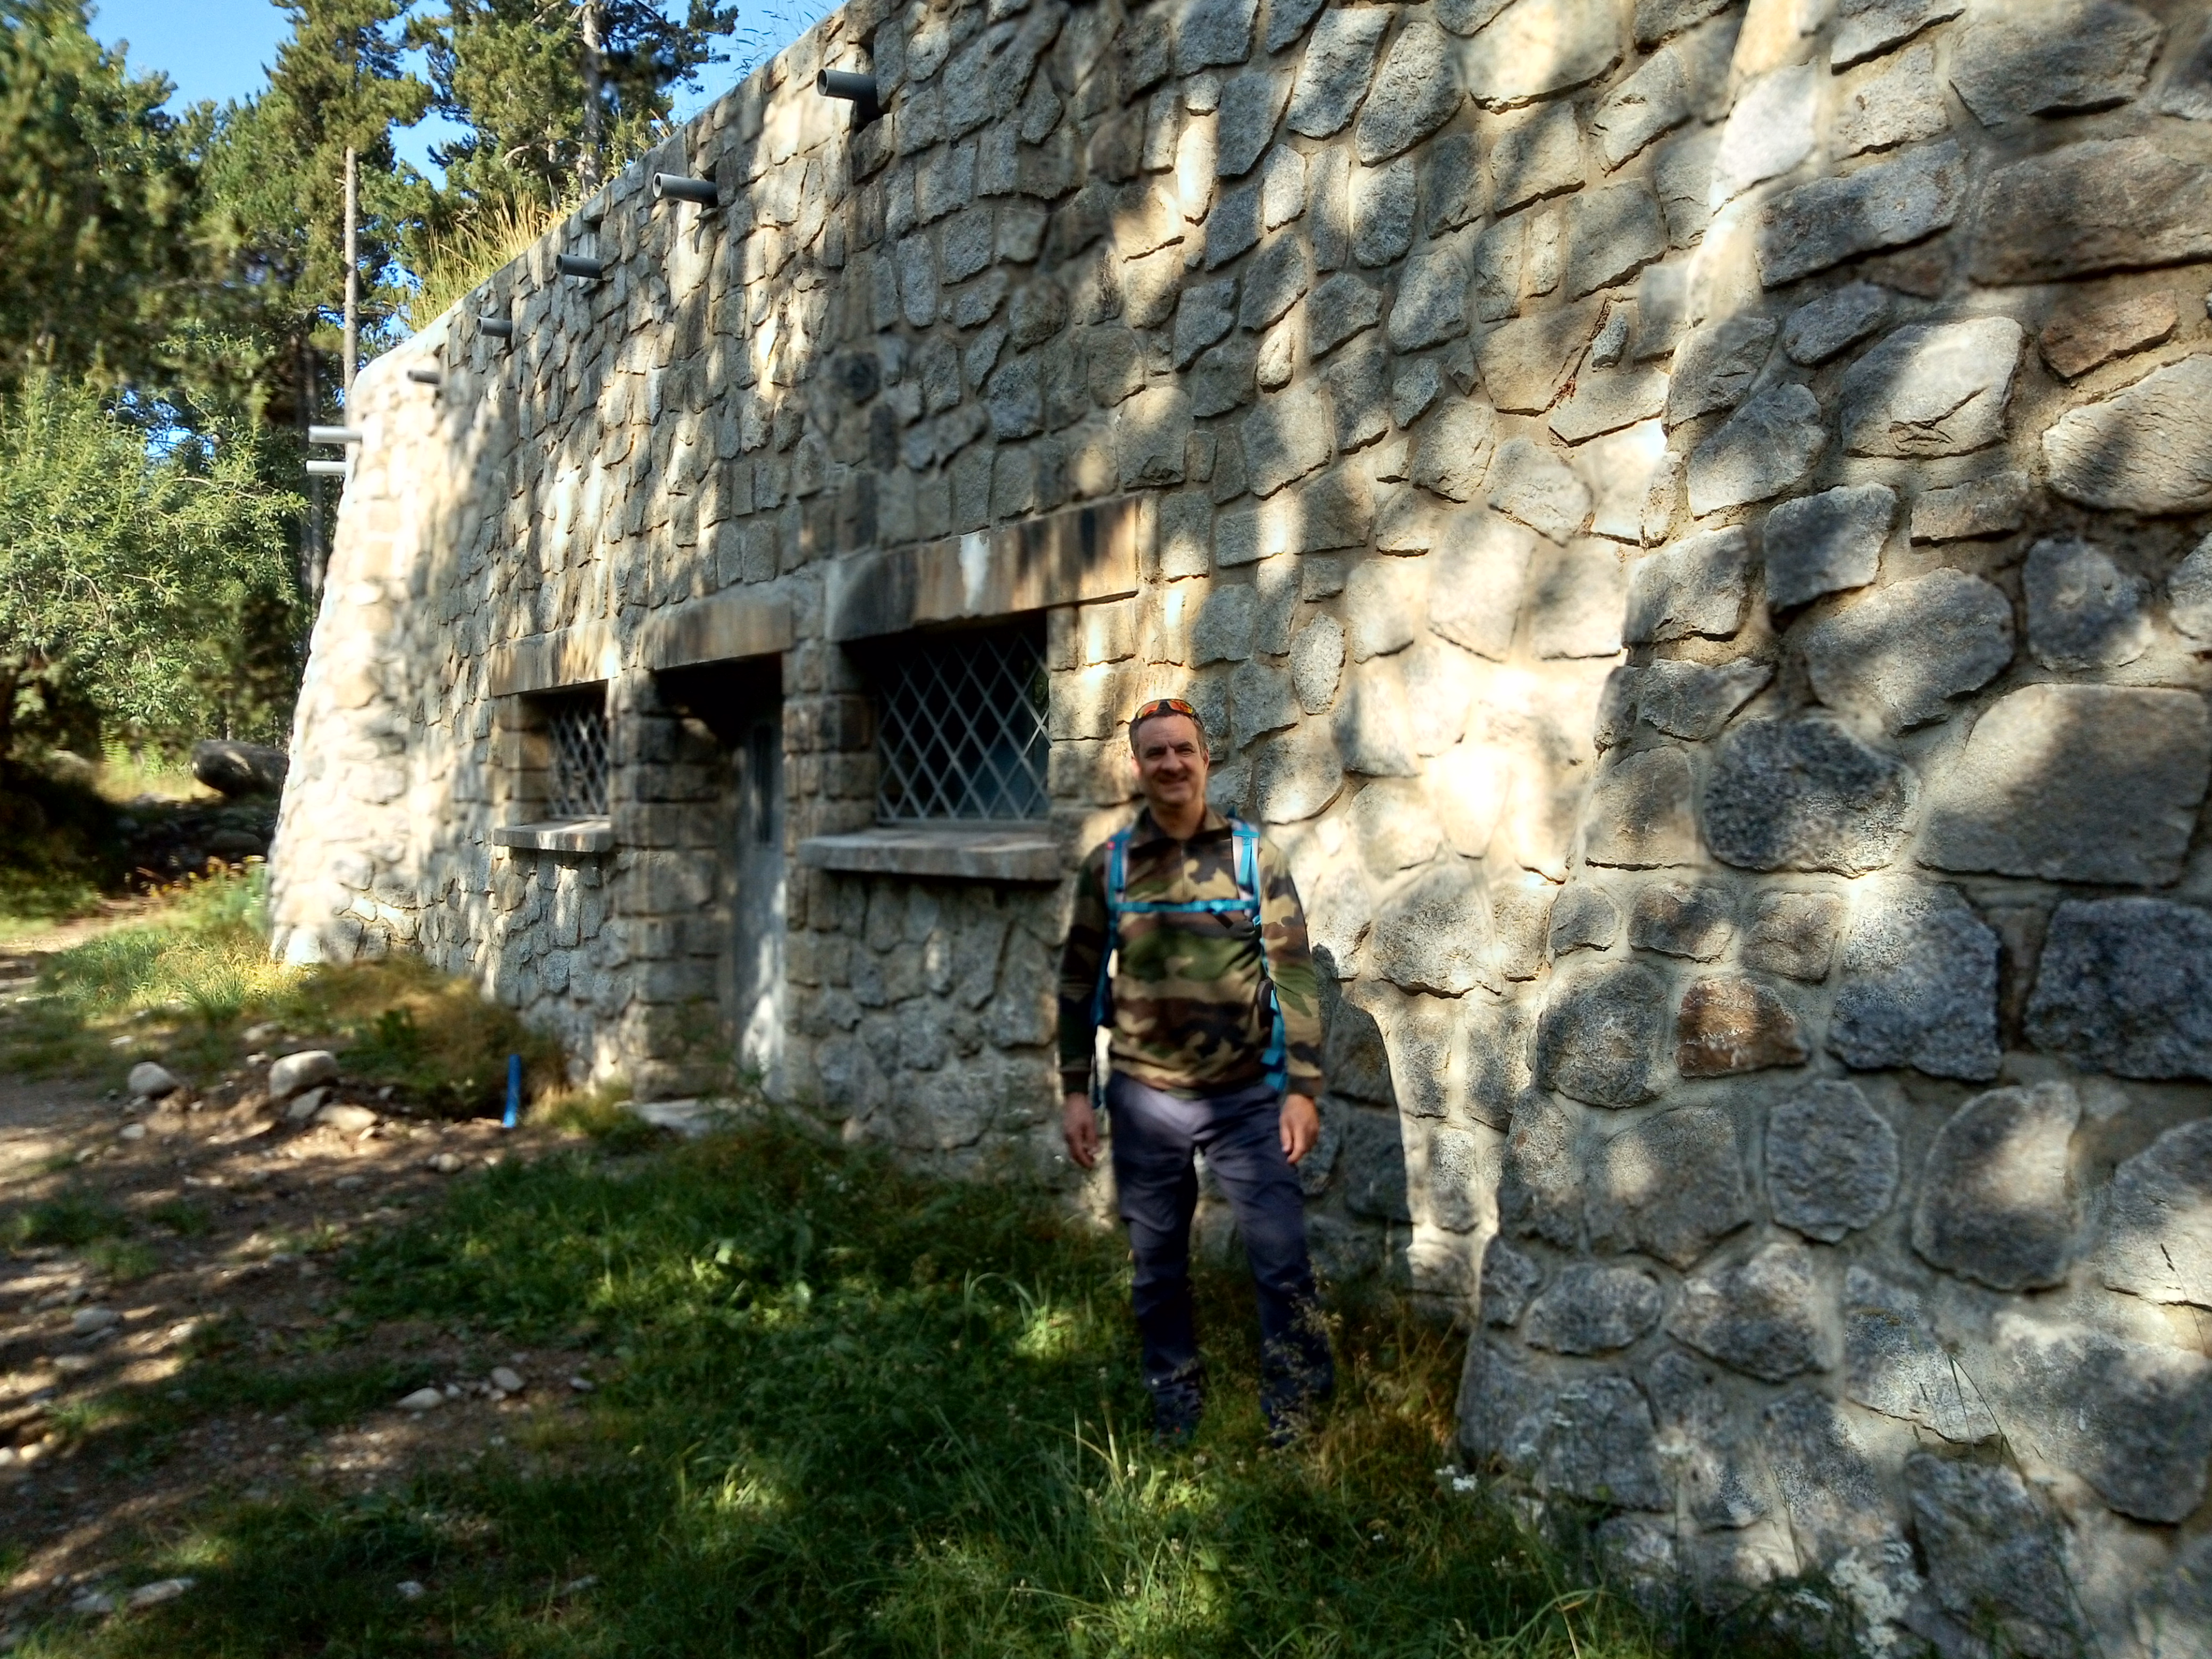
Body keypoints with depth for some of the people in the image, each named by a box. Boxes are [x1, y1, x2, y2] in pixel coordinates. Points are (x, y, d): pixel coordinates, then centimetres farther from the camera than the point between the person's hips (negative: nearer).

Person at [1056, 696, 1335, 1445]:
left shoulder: (1254, 856, -2)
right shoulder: (1108, 864, 1)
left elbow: (1294, 975, -2)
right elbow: (1079, 982, 5)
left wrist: (1302, 1088, -6)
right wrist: (1075, 1091, 2)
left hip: (1247, 1099, -1)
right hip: (1144, 1101, 2)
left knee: (1282, 1261, 1)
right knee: (1158, 1264, 14)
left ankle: (1297, 1405, 21)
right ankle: (1174, 1400, 34)